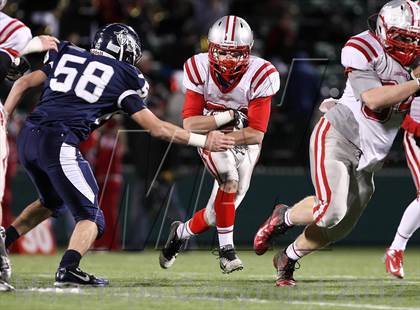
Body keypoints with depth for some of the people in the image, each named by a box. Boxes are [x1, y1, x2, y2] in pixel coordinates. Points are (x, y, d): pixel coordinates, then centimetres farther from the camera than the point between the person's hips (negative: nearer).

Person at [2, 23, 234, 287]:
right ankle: (68, 268, -24)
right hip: (59, 143, -6)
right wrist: (204, 141, 14)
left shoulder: (67, 56, 22)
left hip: (27, 137, 6)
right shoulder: (122, 79, 7)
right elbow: (157, 128, 7)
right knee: (91, 218, 1)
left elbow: (23, 84, 16)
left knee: (52, 202, 31)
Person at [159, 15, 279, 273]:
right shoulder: (200, 69, -18)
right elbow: (189, 123, -17)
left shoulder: (261, 75, -23)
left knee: (219, 213, -1)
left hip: (244, 142, 1)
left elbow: (256, 134, -24)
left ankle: (182, 232, 32)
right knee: (230, 179, -32)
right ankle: (226, 249, -20)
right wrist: (227, 117, -27)